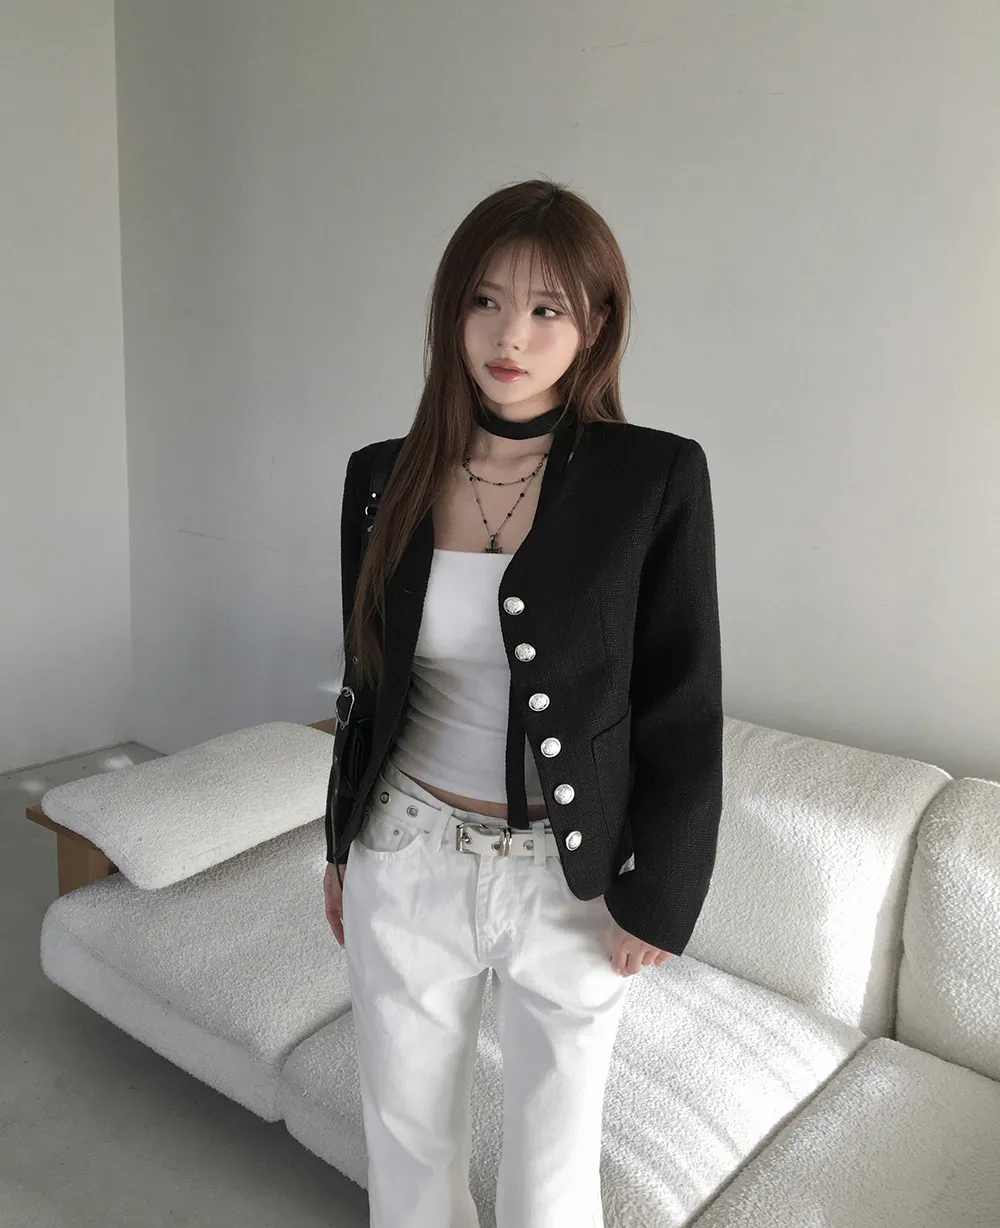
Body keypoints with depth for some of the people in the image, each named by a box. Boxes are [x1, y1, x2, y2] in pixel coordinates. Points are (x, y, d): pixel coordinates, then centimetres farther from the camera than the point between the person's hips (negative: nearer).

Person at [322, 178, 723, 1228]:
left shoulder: (656, 478, -13)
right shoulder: (384, 476, -3)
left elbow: (686, 708, -8)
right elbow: (368, 679, 7)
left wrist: (658, 897, -6)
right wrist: (342, 845, 14)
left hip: (570, 882, -2)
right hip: (406, 863, 3)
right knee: (406, 1142, 22)